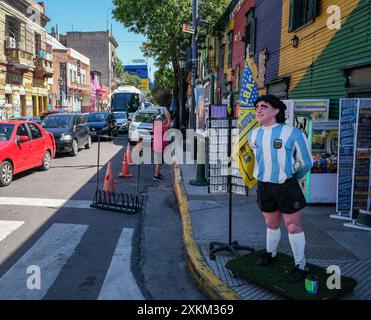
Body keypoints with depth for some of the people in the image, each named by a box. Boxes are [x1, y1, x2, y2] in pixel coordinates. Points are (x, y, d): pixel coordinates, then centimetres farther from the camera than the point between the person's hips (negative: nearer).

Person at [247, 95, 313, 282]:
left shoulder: (292, 133, -15)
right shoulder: (253, 135, 2)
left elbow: (306, 162, -3)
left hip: (286, 187, -4)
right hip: (264, 187, 5)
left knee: (293, 227, 5)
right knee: (271, 224, 20)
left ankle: (300, 266, 21)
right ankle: (271, 254, 42)